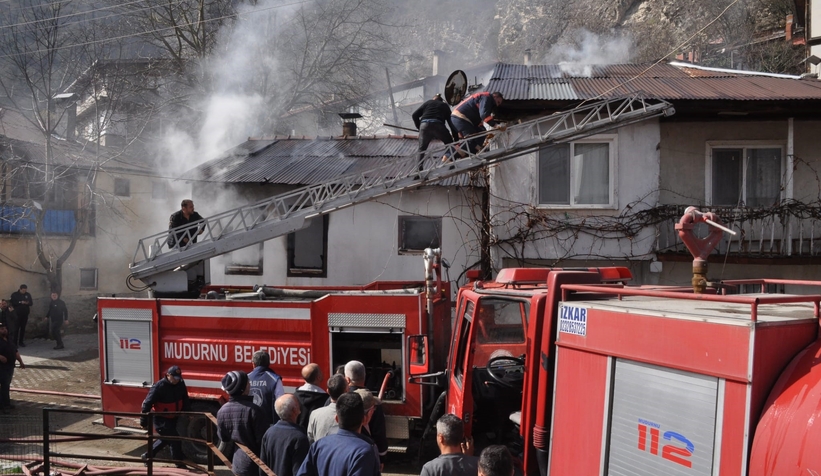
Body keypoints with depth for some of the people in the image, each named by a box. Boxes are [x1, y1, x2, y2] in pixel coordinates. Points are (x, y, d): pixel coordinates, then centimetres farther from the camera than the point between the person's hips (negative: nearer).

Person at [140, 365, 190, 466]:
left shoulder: (181, 384, -3)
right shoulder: (159, 386, -23)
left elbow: (185, 400, 12)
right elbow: (147, 403, -20)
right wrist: (144, 421, -18)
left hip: (173, 418, 8)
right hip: (161, 419, -8)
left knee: (166, 438, 22)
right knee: (175, 440, -10)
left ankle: (147, 455, 39)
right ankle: (179, 464, 4)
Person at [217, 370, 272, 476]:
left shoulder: (222, 411, -4)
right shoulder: (253, 410, -24)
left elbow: (223, 437, 9)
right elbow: (263, 440, -20)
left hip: (238, 464, 6)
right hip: (256, 464, -6)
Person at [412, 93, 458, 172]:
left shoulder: (428, 102, 28)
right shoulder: (445, 106, 28)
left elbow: (414, 115, 16)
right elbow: (451, 123, 22)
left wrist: (419, 127, 26)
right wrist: (456, 140, 23)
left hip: (424, 125, 1)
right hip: (438, 126, -1)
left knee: (422, 149, 10)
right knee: (450, 144, 17)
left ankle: (419, 170, -1)